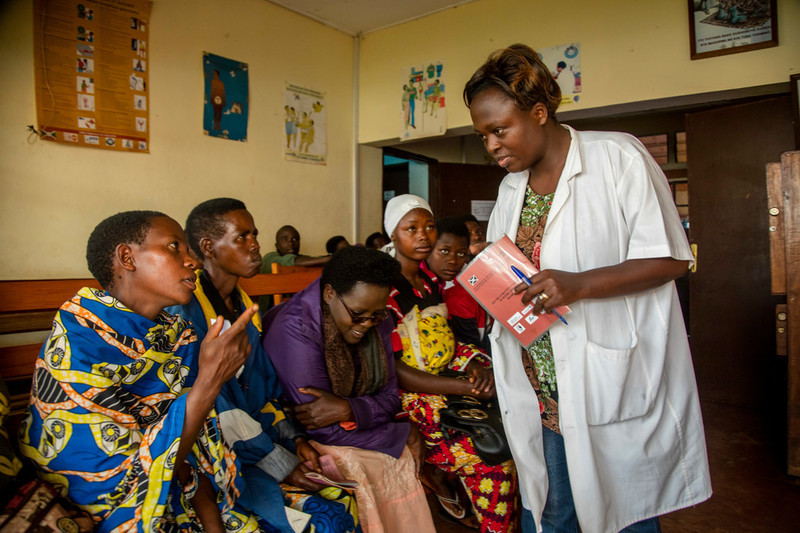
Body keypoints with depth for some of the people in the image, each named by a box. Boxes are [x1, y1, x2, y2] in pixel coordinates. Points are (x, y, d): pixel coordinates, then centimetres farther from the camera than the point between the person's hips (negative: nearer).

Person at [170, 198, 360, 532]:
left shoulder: (244, 306, 11)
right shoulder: (184, 311, -14)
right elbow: (213, 407, -18)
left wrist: (293, 439, 0)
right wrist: (283, 467, -17)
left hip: (261, 437, 7)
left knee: (349, 505, -8)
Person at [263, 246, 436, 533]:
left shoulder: (376, 323, -6)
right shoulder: (295, 330, -26)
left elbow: (389, 398, -3)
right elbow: (324, 431, -24)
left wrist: (348, 409, -25)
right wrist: (403, 435, -19)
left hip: (351, 430, 6)